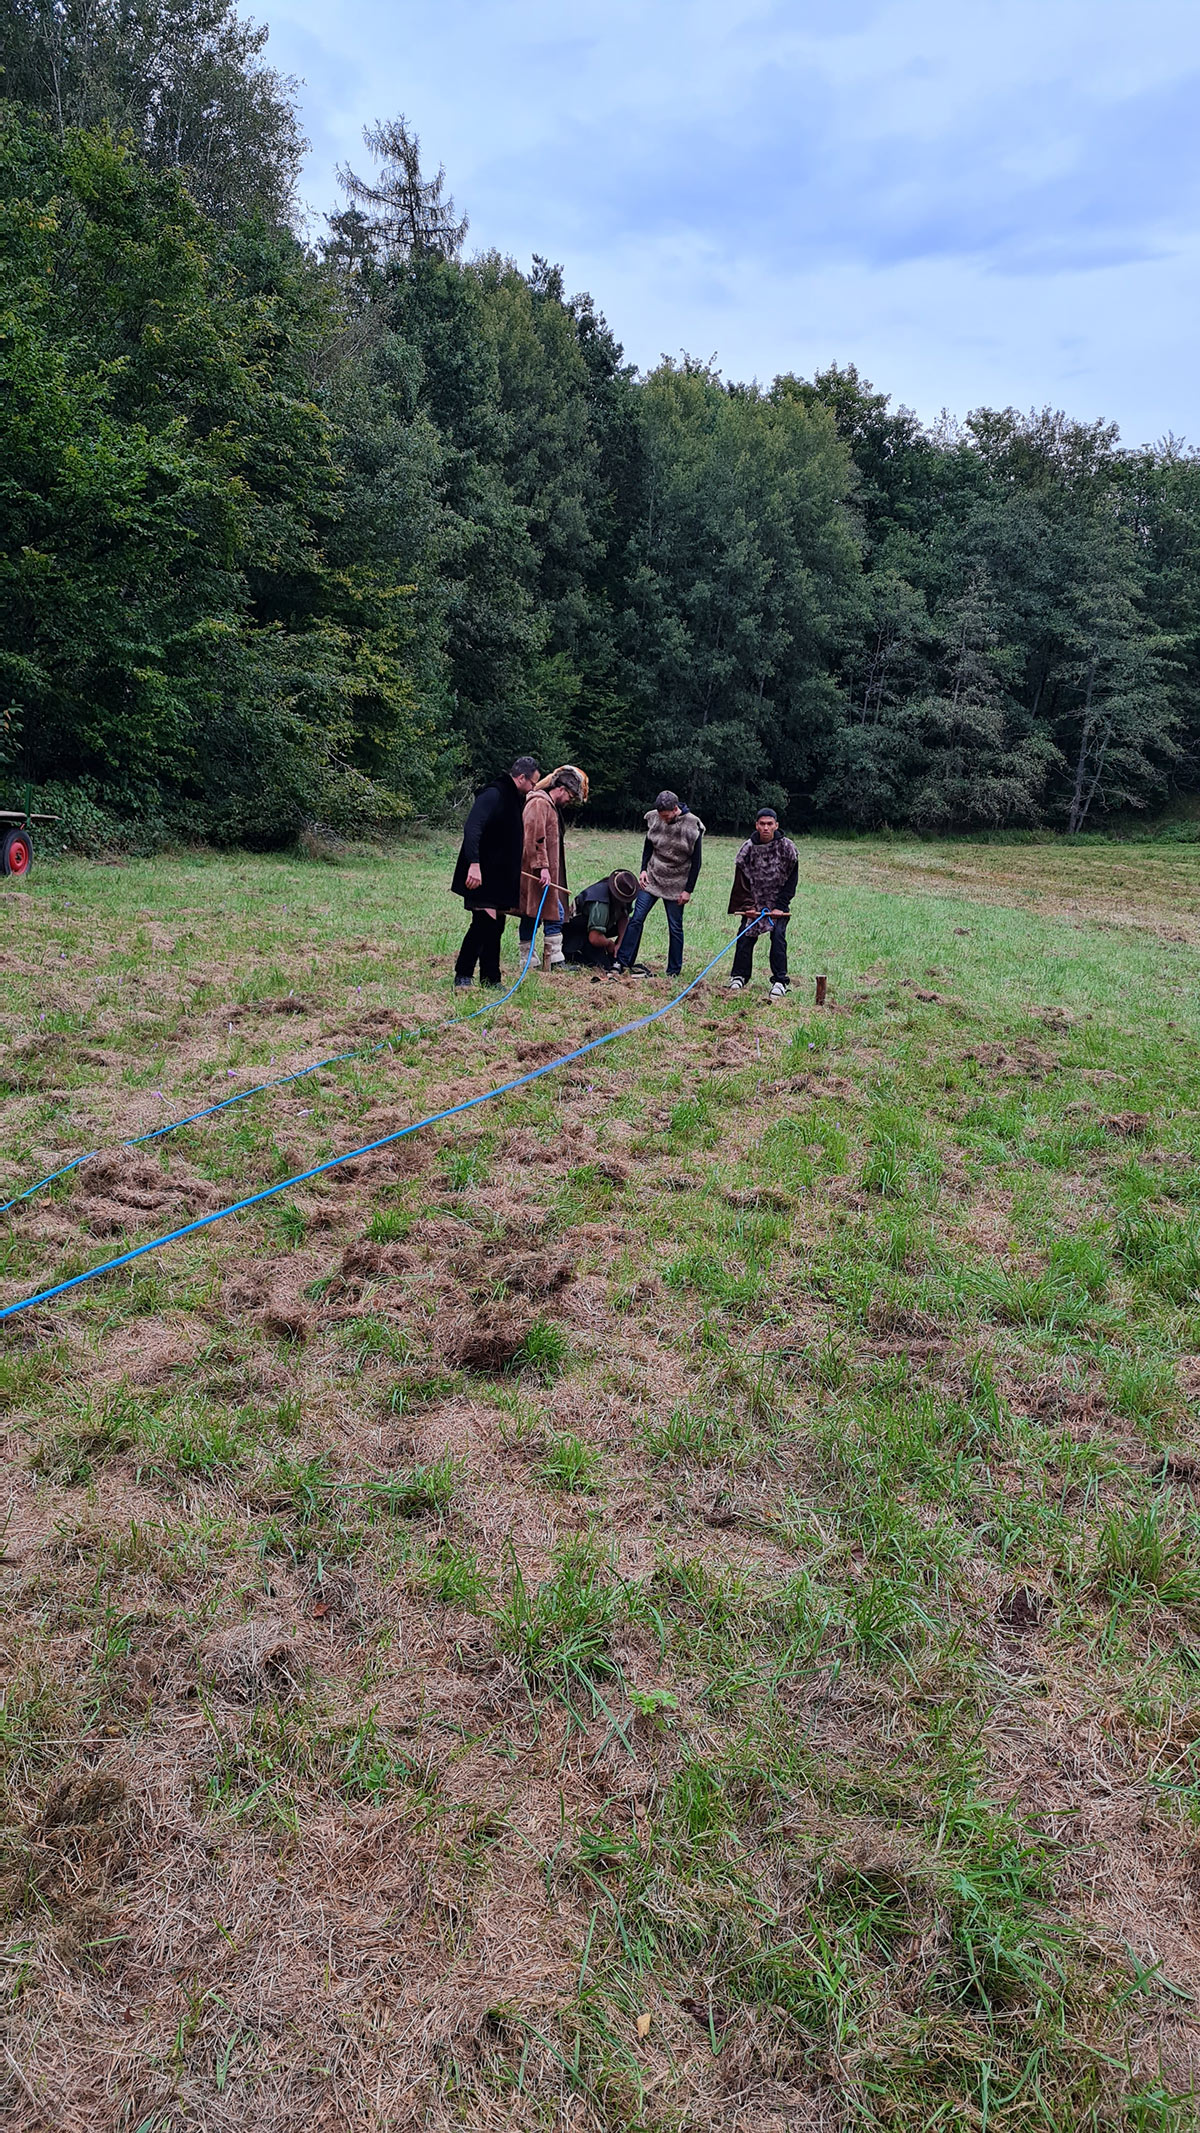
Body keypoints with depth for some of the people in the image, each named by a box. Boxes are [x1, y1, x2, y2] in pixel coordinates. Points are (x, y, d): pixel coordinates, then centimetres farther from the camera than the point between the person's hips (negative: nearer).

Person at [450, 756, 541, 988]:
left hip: (501, 878, 10)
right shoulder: (493, 795, -14)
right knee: (484, 922, -13)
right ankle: (462, 975, -3)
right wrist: (473, 863, -34)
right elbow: (472, 829, -26)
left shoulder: (515, 799, 16)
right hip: (482, 875, -10)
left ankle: (490, 979, 16)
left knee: (495, 926, 10)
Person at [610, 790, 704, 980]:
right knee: (636, 918, -5)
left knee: (675, 927, 3)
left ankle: (674, 971, 13)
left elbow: (696, 861, -8)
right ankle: (623, 963, -2)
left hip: (676, 884, -3)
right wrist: (643, 869, 0)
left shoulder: (692, 826, -14)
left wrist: (688, 890, -9)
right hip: (652, 878, 3)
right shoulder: (654, 819, -4)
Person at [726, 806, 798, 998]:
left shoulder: (787, 847, -8)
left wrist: (780, 906, -11)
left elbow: (792, 880, -4)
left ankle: (780, 981, -5)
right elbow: (741, 881, -1)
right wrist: (747, 905, -9)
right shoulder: (747, 848, -6)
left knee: (778, 937, -12)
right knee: (746, 937, -4)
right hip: (754, 903, 1)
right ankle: (739, 976, 11)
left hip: (778, 903, -1)